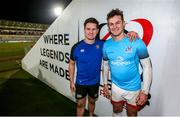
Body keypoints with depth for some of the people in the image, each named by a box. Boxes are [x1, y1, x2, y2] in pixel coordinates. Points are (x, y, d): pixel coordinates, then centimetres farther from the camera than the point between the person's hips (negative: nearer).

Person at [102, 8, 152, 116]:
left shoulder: (137, 42, -17)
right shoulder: (106, 45, -6)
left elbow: (147, 67, -12)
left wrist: (145, 91, -14)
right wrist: (105, 83, 10)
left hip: (134, 88, -2)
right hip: (116, 87, 3)